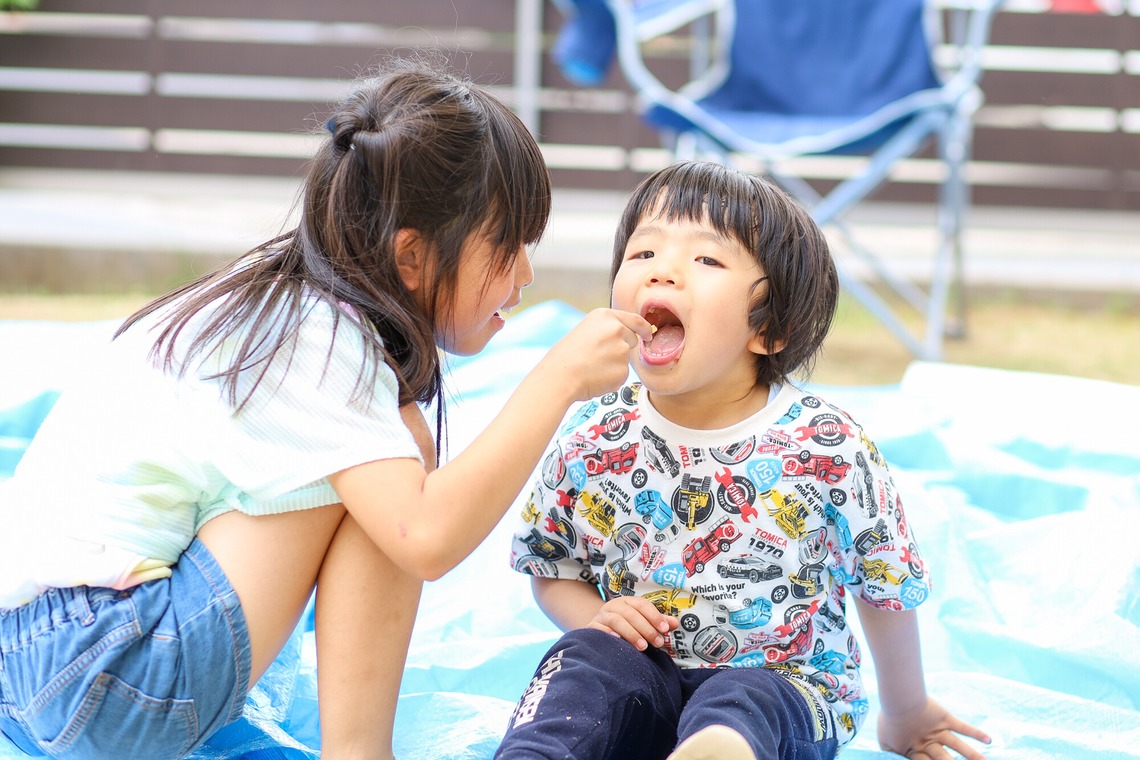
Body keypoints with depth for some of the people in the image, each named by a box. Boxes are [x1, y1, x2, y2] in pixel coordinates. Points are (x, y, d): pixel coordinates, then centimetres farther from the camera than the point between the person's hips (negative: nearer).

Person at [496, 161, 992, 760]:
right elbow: (551, 570, 12)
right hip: (645, 678, 3)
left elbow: (886, 592, 3)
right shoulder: (591, 441, -5)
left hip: (782, 687, -3)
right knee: (587, 655, -29)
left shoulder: (828, 449, -13)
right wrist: (598, 617, -11)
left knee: (734, 706, -36)